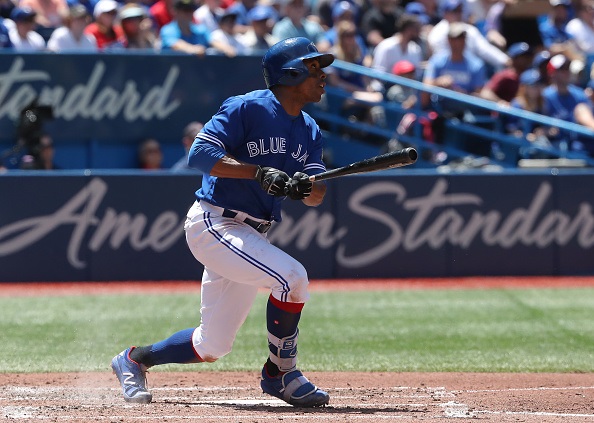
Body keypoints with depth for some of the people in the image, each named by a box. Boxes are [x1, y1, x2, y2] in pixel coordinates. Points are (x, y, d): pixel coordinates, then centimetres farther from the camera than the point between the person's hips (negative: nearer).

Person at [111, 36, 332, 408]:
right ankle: (280, 373, -12)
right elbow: (200, 153, -21)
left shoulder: (309, 130, 12)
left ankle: (135, 360, 31)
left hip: (250, 236, 8)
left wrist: (305, 186, -21)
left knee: (213, 346, 9)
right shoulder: (247, 109, -11)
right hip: (213, 223, -8)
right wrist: (259, 172, -29)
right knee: (291, 276, -27)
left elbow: (318, 195, 3)